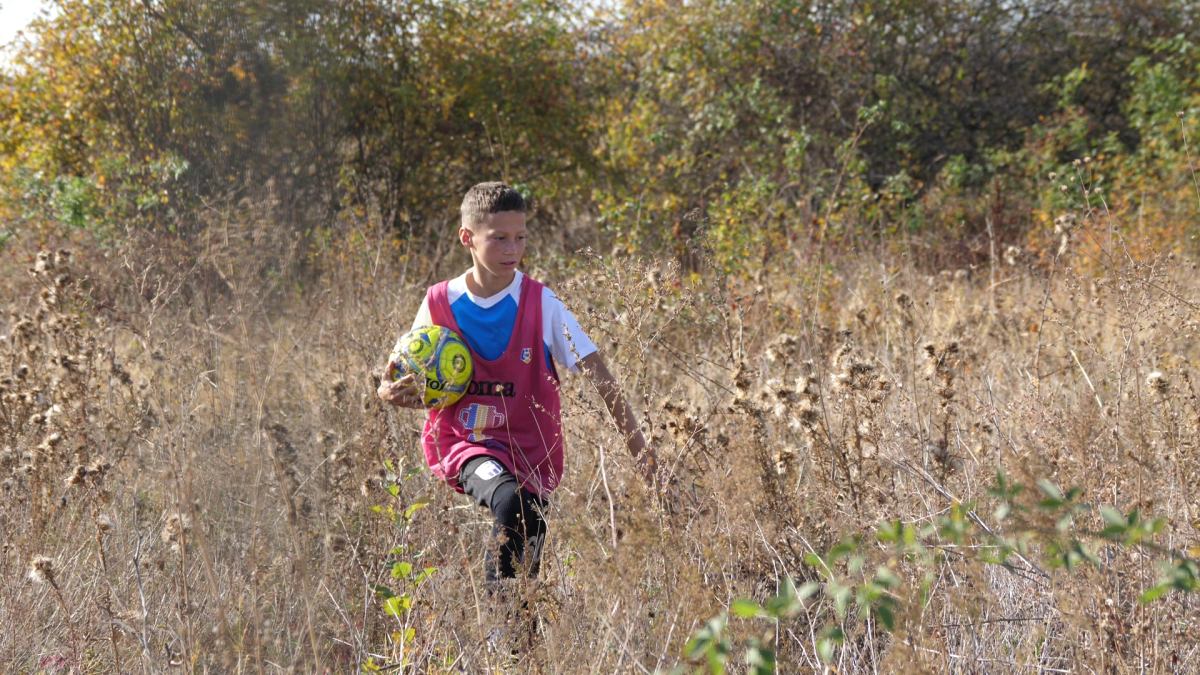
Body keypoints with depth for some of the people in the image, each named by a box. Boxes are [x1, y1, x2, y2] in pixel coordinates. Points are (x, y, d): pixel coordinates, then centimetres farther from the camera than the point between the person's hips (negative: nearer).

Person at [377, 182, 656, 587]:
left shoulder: (541, 304, -6)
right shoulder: (439, 304, -2)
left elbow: (598, 376, -9)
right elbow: (409, 384, 8)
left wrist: (640, 451, -16)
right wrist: (391, 393, -18)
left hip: (530, 449, 1)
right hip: (465, 445, -1)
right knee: (511, 502, -31)